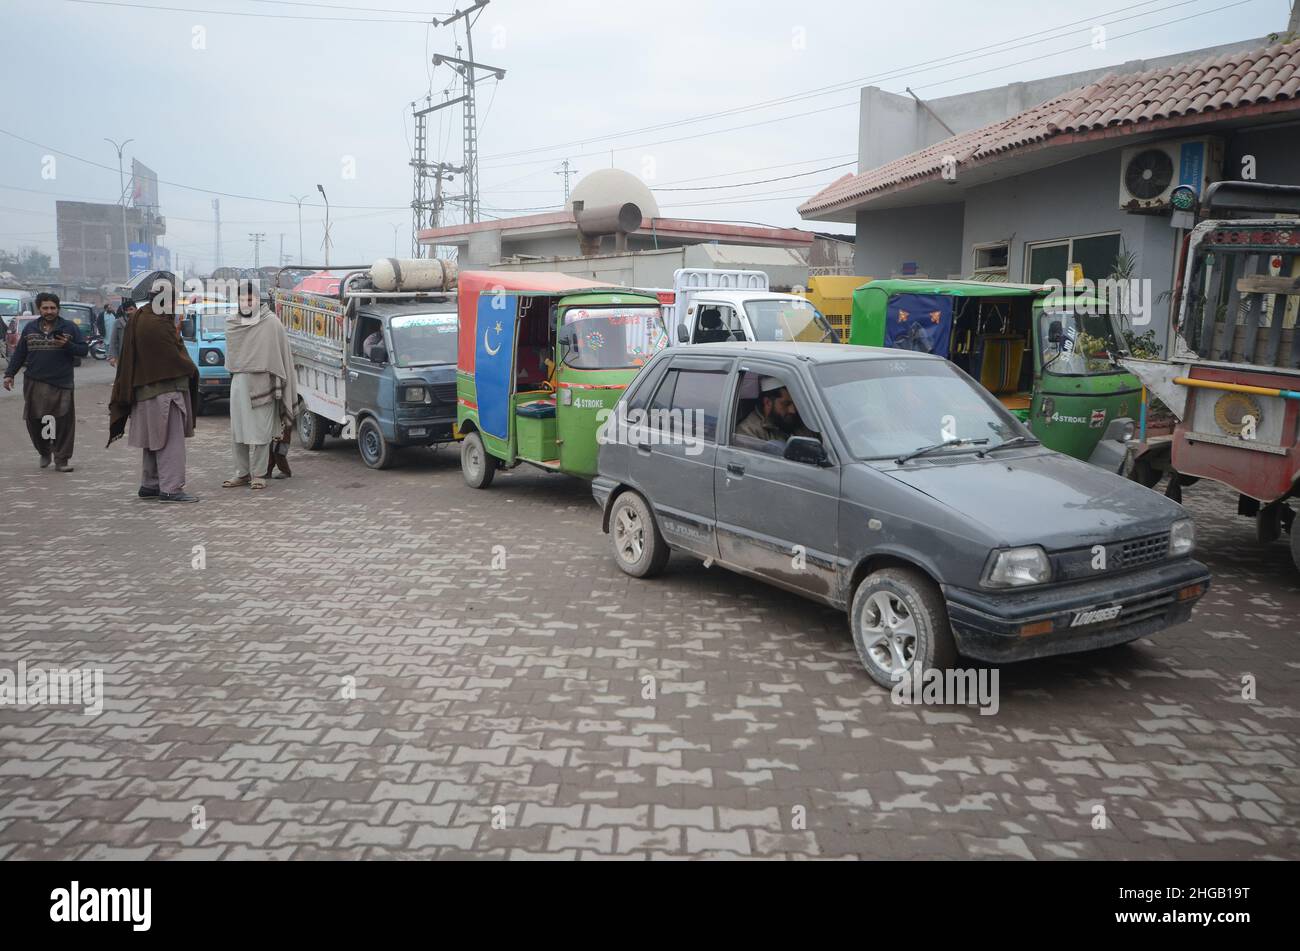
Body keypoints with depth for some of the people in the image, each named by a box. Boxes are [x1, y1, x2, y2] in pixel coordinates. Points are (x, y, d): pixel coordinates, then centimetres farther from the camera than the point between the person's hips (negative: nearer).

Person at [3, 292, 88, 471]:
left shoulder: (69, 327, 4)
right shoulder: (30, 328, 12)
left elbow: (84, 349, 2)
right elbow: (19, 354, 16)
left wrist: (67, 345, -15)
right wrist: (9, 374, 9)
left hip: (61, 384, -2)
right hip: (34, 384, 3)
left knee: (64, 422, -6)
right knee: (34, 420, 5)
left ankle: (62, 460, 3)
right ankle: (44, 452, 27)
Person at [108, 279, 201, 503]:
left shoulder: (140, 318, 10)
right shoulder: (158, 325, -20)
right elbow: (174, 357, -18)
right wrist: (192, 370, 0)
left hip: (146, 390, 10)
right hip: (164, 390, -10)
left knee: (154, 440, 16)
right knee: (170, 440, -7)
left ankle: (149, 485, 22)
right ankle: (170, 488, -8)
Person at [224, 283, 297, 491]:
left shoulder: (271, 323, -4)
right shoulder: (232, 324, 11)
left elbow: (281, 355, -5)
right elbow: (231, 355, 20)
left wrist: (278, 384, -7)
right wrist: (234, 375, 14)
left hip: (261, 383, -5)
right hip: (239, 383, 5)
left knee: (260, 431, -3)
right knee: (238, 431, 6)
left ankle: (258, 474, 4)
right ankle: (242, 473, 14)